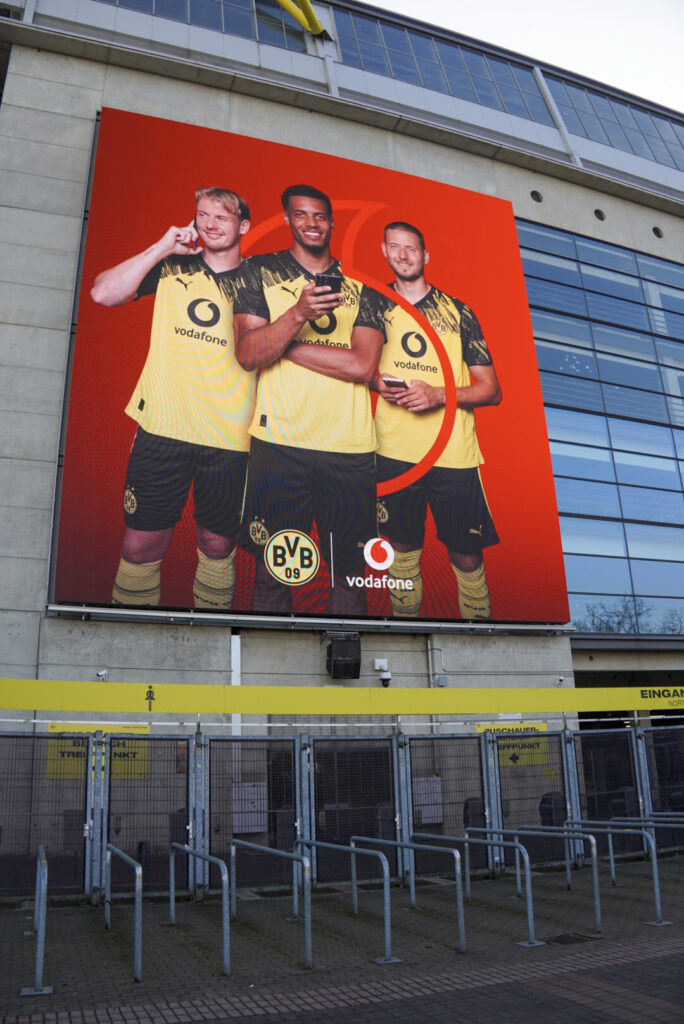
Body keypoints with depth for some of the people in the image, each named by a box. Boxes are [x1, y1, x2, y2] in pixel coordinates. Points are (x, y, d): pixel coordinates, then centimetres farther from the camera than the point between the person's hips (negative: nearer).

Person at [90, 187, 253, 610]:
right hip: (162, 428, 0)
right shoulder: (171, 267, 9)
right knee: (141, 542, 2)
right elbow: (103, 293, -1)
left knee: (217, 544, 9)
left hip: (228, 436, 0)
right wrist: (163, 247, -3)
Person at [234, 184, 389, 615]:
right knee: (274, 572, 1)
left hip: (350, 449, 2)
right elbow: (247, 354, -2)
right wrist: (299, 314, -18)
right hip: (278, 444, -1)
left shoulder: (363, 286, 13)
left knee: (350, 572, 5)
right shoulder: (260, 271, 10)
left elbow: (364, 365, -2)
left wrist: (284, 344, -4)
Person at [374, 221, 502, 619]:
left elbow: (492, 390, 4)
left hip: (453, 452, -1)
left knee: (467, 553, 1)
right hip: (393, 451, 1)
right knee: (402, 546, 8)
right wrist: (377, 383, -2)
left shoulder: (457, 311, 6)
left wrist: (438, 395, -12)